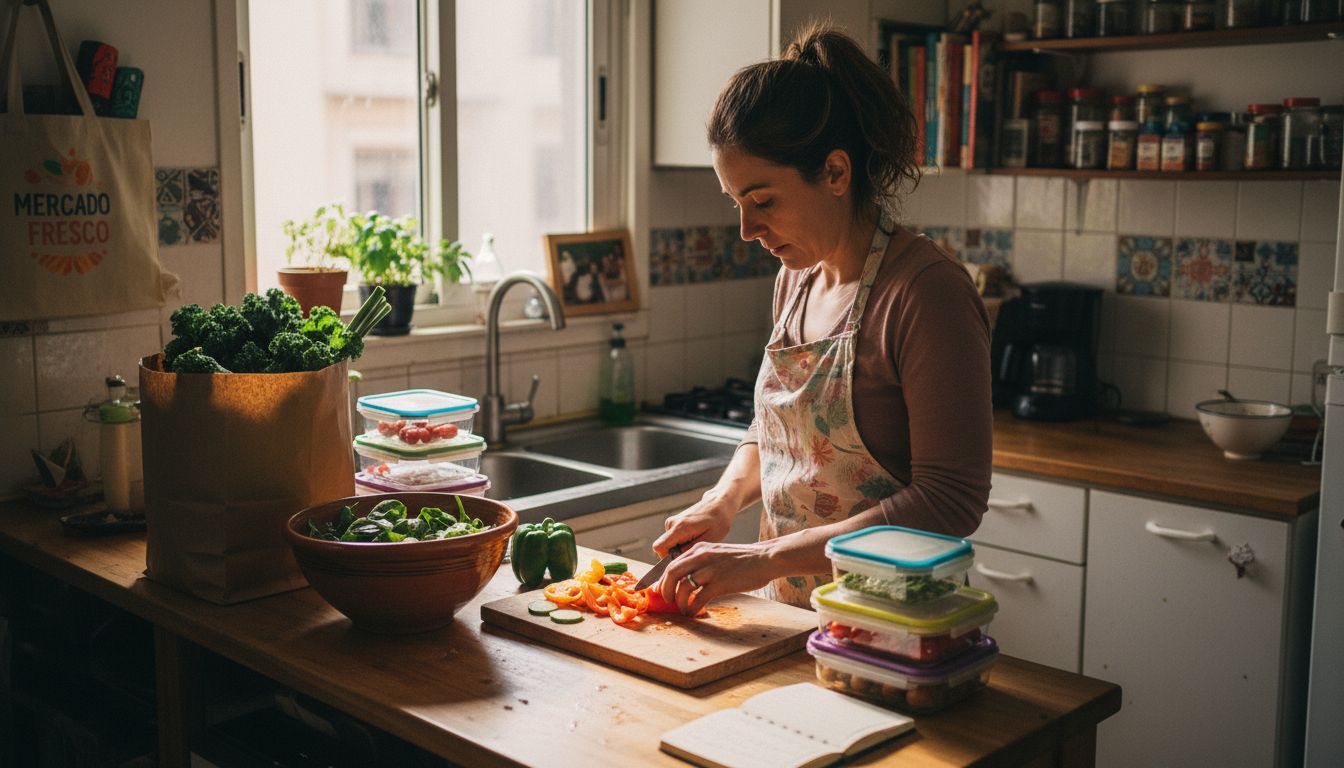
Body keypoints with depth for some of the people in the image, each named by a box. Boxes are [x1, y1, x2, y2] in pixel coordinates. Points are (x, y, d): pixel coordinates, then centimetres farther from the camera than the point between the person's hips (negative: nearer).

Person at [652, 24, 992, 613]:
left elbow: (949, 502, -20)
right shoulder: (796, 278, 8)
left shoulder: (926, 292, -17)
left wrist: (766, 558, -22)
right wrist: (722, 501, 0)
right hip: (783, 610, 6)